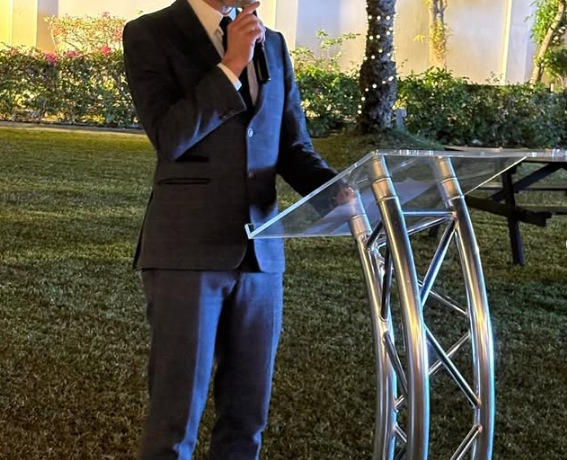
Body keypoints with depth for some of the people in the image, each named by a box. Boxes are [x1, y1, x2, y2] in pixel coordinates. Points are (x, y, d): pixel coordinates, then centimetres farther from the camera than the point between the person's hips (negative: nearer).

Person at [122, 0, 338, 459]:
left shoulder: (273, 44, 13)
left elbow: (293, 148, 12)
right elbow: (168, 137, -14)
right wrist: (231, 66, -15)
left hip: (259, 249, 5)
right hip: (186, 250, -5)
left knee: (246, 415, 11)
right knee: (175, 417, 1)